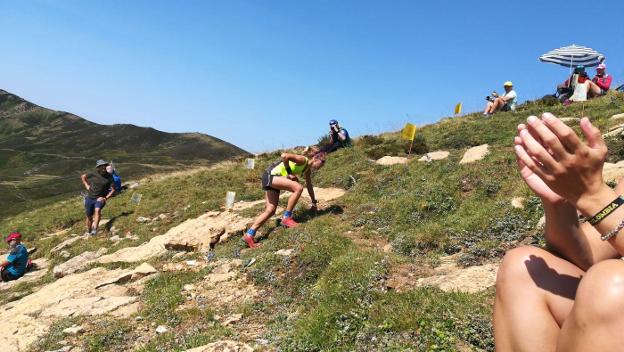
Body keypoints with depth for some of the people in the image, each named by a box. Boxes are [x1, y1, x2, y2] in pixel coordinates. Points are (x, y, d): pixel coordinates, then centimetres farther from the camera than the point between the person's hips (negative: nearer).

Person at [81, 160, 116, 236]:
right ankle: (88, 232, 34)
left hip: (100, 199, -2)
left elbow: (113, 189, -4)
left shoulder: (109, 177, -7)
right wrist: (86, 185, 5)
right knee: (89, 216, 9)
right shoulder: (93, 175, -4)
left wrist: (106, 198, -12)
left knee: (97, 210, -32)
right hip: (90, 198, 2)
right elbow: (82, 177, 16)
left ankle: (94, 229, -37)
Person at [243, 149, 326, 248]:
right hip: (270, 175, -9)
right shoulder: (303, 160, -15)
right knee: (298, 188, -22)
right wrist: (289, 173, -19)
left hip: (273, 178, 9)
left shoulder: (308, 169, 13)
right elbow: (284, 156, -29)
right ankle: (286, 218, -12)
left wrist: (314, 203, 31)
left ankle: (249, 235, 8)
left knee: (270, 211, 4)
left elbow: (309, 186, 26)